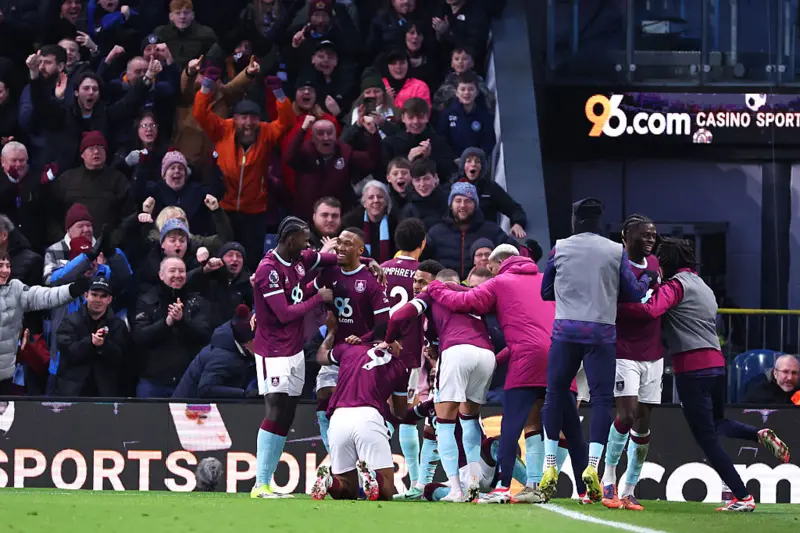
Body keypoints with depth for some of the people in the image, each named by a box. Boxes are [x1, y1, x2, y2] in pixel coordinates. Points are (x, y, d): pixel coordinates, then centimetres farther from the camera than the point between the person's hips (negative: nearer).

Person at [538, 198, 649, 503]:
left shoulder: (560, 248, 6)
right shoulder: (615, 251, 3)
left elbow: (546, 292, 16)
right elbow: (634, 294, 6)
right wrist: (647, 279, 26)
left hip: (566, 329, 1)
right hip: (602, 332, -1)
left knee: (556, 393, 11)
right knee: (601, 398, 1)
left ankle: (550, 465, 4)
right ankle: (591, 466, -12)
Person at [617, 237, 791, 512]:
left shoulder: (675, 285, -7)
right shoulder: (704, 288, 21)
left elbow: (651, 310, -24)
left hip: (692, 368, -8)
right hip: (716, 363, 8)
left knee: (706, 438, -2)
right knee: (718, 423, 29)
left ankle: (743, 497, -6)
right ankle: (760, 435, 0)